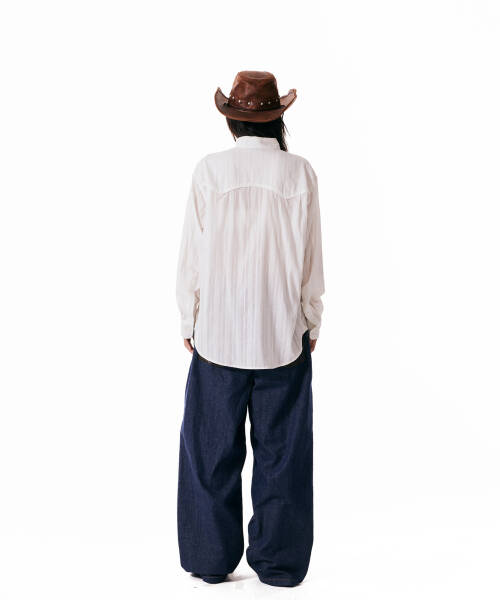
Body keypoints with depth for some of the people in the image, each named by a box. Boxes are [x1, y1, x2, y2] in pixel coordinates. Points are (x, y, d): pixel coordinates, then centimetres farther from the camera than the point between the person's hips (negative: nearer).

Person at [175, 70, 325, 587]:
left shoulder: (209, 171, -6)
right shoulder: (299, 173, -6)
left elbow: (191, 255, -3)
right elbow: (309, 258, -2)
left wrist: (189, 321, 9)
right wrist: (311, 324, 11)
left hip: (217, 332, 0)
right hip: (283, 334, 0)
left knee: (212, 447, 11)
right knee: (281, 447, 11)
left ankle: (212, 558, 21)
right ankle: (278, 561, 19)